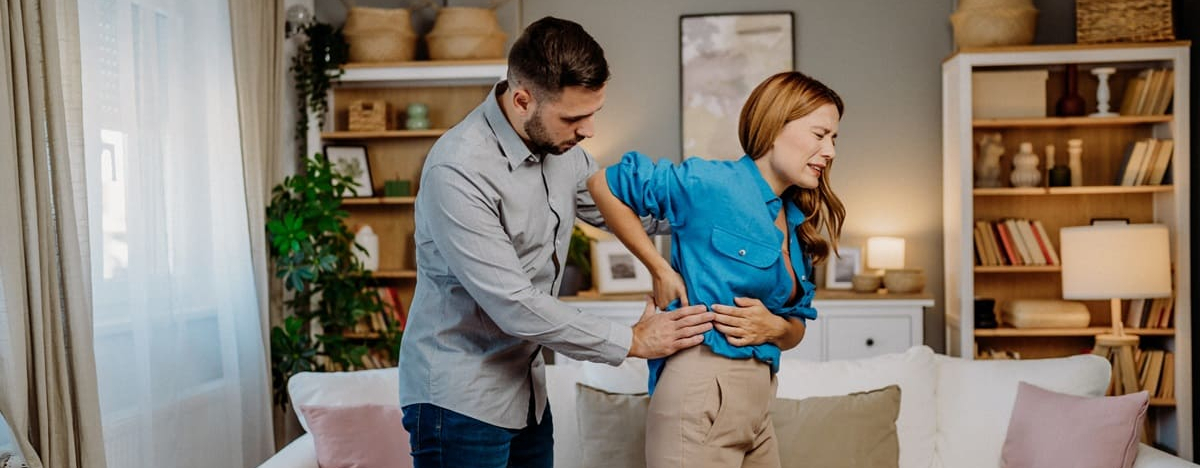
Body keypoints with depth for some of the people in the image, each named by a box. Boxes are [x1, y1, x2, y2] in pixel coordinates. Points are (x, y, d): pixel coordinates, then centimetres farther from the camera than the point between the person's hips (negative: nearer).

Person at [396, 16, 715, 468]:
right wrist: (631, 341, -17)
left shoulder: (561, 146, -1)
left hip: (527, 392, 7)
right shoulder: (457, 171, -25)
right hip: (460, 400, -7)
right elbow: (514, 305, -25)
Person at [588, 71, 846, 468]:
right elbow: (604, 184, -4)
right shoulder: (713, 185, -9)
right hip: (702, 394, -8)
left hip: (758, 398, 8)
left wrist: (774, 328, -5)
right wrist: (661, 271, -6)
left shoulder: (799, 226, 13)